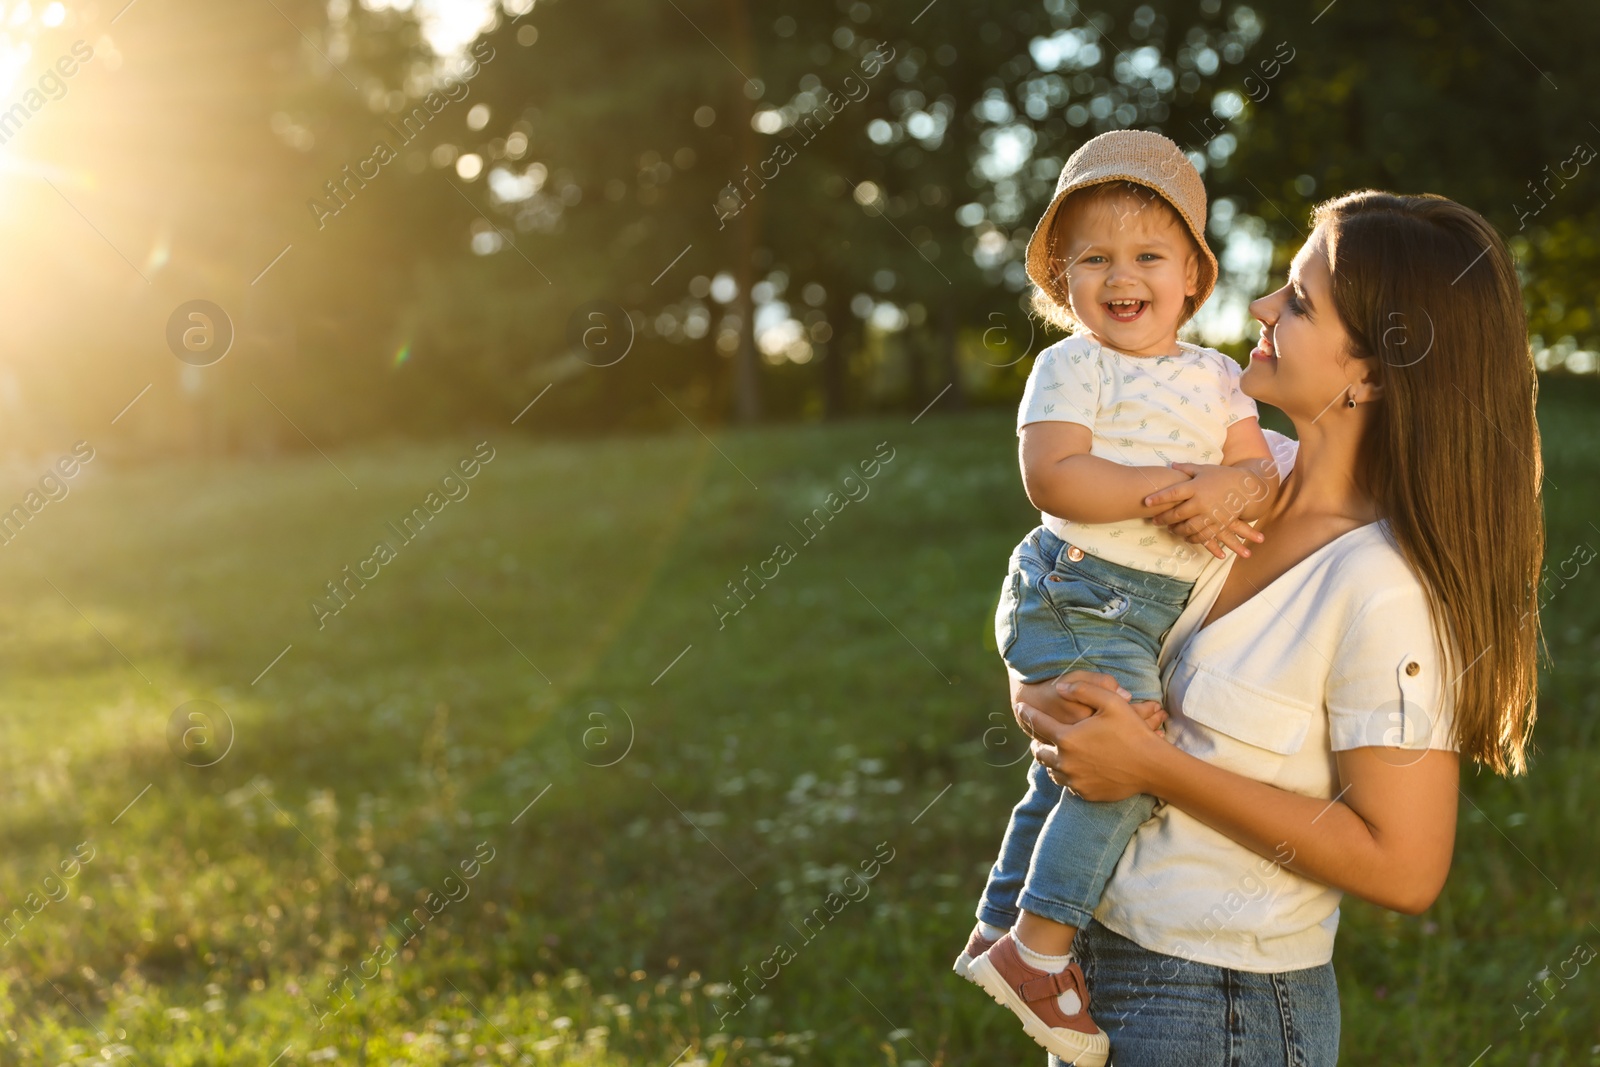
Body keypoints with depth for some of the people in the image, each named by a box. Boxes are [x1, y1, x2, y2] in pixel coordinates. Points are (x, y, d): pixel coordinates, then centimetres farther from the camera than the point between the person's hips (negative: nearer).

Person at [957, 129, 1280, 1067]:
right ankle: (1040, 946, -5)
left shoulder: (1214, 376, 10)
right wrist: (1175, 486, -23)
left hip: (1158, 610, 7)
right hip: (1080, 595, -7)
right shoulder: (1072, 366, -7)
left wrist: (1234, 487, -19)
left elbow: (1263, 470, 4)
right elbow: (1054, 477, -19)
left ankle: (998, 931, 33)